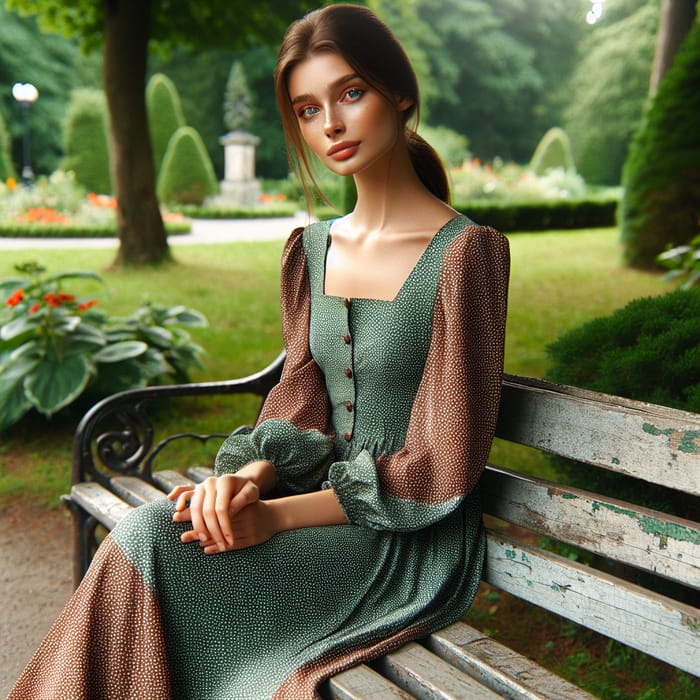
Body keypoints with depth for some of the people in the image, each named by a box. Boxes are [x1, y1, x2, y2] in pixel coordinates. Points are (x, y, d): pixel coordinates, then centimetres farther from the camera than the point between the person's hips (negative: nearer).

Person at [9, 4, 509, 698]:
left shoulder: (466, 252, -13)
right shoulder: (310, 249, 8)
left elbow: (441, 466, -14)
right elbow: (301, 397, 6)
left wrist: (275, 516, -20)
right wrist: (251, 473, -16)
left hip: (413, 539, -5)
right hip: (321, 502, 5)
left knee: (148, 544, -22)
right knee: (142, 538, -21)